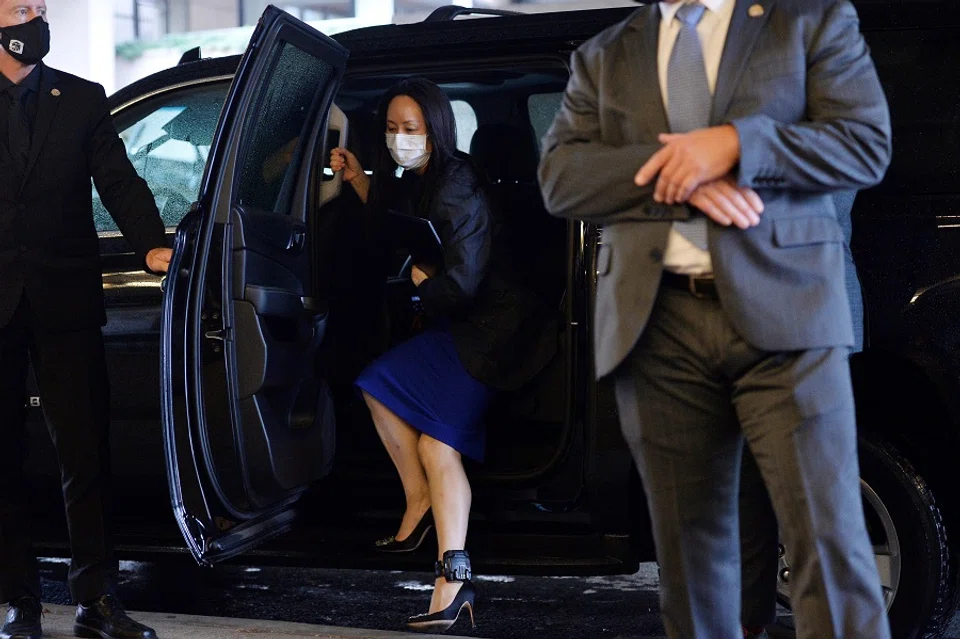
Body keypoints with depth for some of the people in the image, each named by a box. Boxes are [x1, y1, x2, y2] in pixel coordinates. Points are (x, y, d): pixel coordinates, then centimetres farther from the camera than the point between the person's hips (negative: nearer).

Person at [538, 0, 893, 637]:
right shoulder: (602, 57, 17)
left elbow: (867, 143, -1)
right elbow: (559, 176, 4)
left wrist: (735, 144, -14)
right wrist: (677, 176, -12)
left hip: (782, 307, -2)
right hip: (656, 321, 3)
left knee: (828, 534, -8)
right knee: (690, 543, 6)